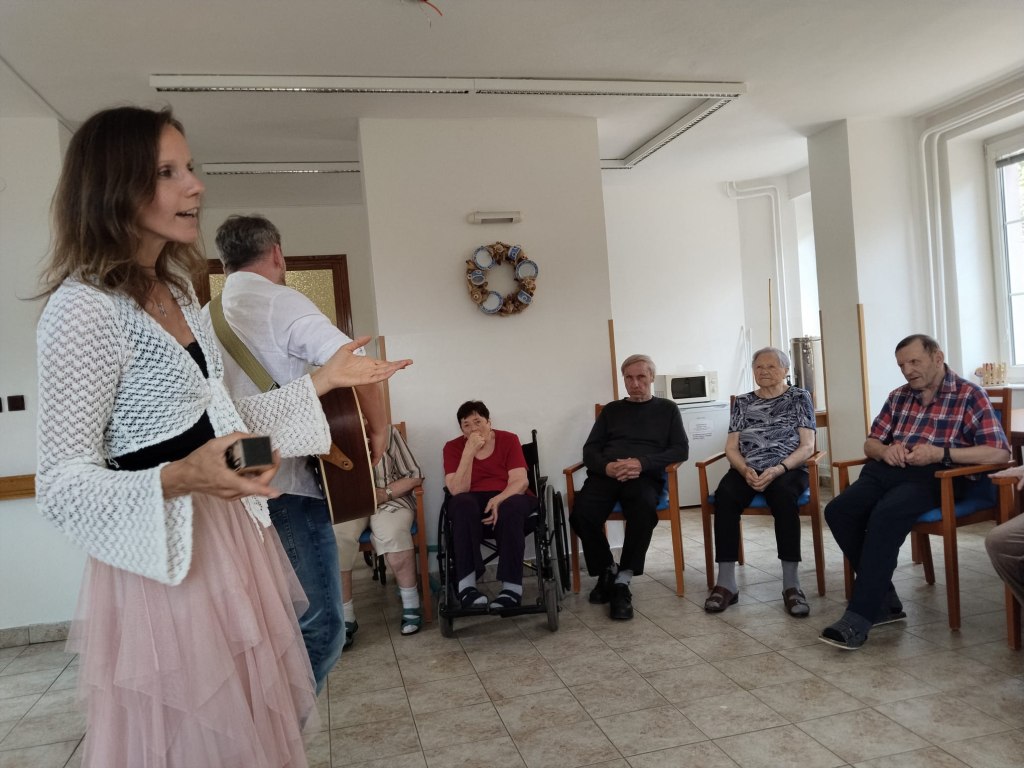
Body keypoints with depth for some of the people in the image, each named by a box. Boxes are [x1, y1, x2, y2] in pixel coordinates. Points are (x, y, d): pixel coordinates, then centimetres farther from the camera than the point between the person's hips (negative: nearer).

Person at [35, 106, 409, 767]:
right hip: (161, 557, -8)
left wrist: (324, 380, 10)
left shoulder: (176, 289, 9)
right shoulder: (83, 308, -19)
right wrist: (179, 480, -35)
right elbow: (62, 487, -17)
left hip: (228, 534, 8)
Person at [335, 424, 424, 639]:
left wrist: (386, 493, -14)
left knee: (393, 535, -33)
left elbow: (414, 476, 1)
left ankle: (411, 606, -14)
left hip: (390, 500, -1)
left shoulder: (388, 432, 0)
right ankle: (345, 619, -20)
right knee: (334, 541, -30)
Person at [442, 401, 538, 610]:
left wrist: (499, 499, -31)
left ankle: (512, 588, -38)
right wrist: (469, 452, -21)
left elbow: (520, 481, -11)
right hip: (474, 507, 0)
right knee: (462, 503, -34)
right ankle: (467, 586, -40)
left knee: (511, 507, -35)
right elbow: (457, 490, -12)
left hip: (509, 500, 0)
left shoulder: (508, 440, -1)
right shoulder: (453, 447, 0)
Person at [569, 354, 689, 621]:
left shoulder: (667, 409, 20)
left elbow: (681, 449, 7)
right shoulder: (611, 410, 24)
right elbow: (590, 450, 15)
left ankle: (622, 582, -24)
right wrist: (606, 466, -10)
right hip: (605, 474, 2)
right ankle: (607, 570, -3)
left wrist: (642, 463, -11)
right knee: (581, 515, -30)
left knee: (644, 511, -38)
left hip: (645, 475, -2)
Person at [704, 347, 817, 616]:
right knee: (724, 495, -32)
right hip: (746, 471, 2)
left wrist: (778, 469, -18)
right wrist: (746, 469, -13)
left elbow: (807, 446, 0)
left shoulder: (800, 397, 9)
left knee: (783, 495, -38)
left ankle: (791, 583, -32)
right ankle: (726, 582, -30)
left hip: (787, 470, -2)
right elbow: (731, 448, 9)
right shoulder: (742, 402, 16)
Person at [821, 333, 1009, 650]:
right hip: (887, 470, 6)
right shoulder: (899, 396, 22)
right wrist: (885, 449, -2)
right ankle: (884, 602, -10)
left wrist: (941, 453, -17)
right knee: (837, 511, -22)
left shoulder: (970, 395, 6)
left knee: (885, 516, -35)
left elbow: (999, 451, -4)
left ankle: (858, 619, -30)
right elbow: (870, 443, 23)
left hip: (934, 476, -5)